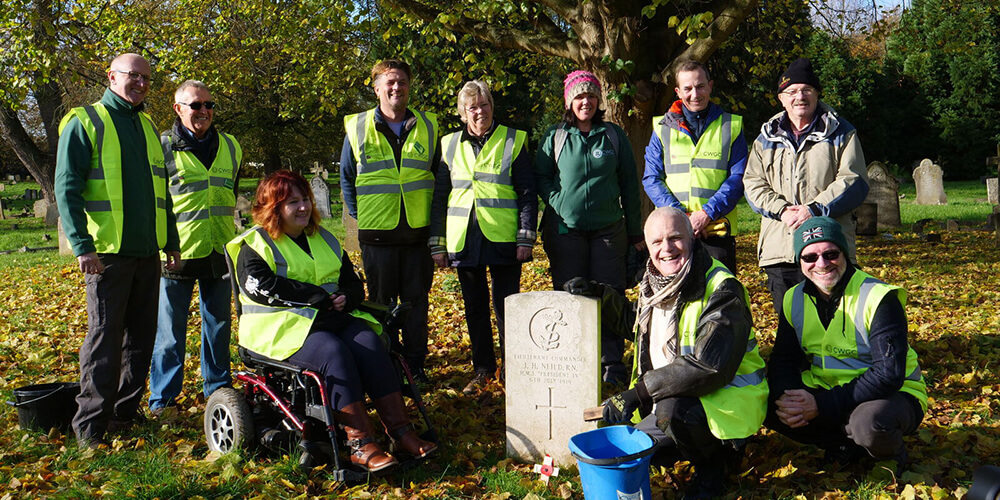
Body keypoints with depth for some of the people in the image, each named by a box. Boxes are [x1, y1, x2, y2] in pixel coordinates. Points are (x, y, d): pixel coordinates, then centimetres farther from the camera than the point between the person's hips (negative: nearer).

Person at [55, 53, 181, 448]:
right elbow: (67, 189, -8)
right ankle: (90, 426, 4)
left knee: (141, 336, 10)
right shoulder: (85, 122, -2)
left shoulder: (147, 126, 18)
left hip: (147, 251, 7)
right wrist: (82, 245, -16)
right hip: (108, 251, -6)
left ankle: (125, 411, 22)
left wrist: (172, 241, 19)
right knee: (105, 337, -5)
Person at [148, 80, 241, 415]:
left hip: (219, 252, 5)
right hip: (177, 252, -4)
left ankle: (218, 389, 26)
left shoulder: (230, 147, 11)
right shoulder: (162, 147, -3)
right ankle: (162, 398, 15)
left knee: (219, 324, 13)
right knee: (170, 330, 3)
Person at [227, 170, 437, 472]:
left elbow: (352, 283, 22)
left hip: (329, 319, 6)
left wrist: (346, 298, -5)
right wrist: (318, 297, -16)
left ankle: (400, 430, -26)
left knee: (369, 342, -24)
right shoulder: (255, 245, 3)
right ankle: (360, 445, -35)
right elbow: (262, 287, -15)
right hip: (281, 327, -5)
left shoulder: (324, 240, 22)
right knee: (333, 351, -33)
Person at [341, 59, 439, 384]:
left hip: (418, 232, 1)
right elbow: (347, 178, 12)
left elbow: (438, 176, 15)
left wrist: (431, 217, 9)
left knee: (417, 300, 8)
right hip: (377, 234, -1)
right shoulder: (357, 129, 2)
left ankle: (416, 364, 20)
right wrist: (359, 216, 6)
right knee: (382, 303, 8)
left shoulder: (427, 127, 6)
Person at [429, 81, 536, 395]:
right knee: (475, 307, 11)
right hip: (464, 240, 3)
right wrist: (437, 243, 7)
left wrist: (526, 237, -7)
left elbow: (527, 192, 1)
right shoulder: (450, 145, 11)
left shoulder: (513, 140, 3)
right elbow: (440, 197, 13)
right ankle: (483, 368, 25)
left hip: (503, 239, -3)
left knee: (507, 307, 2)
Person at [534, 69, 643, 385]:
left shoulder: (614, 135, 8)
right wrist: (557, 202, -7)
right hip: (566, 229, 0)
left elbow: (629, 184, 11)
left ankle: (612, 365, 11)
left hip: (608, 228, 1)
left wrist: (635, 231, 10)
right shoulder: (555, 137, 5)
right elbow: (540, 176, 10)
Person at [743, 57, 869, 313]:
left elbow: (854, 181, -1)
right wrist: (782, 210, -10)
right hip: (779, 250, 3)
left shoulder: (841, 133, 9)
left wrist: (814, 209, -14)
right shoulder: (766, 138, 16)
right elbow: (753, 184, 8)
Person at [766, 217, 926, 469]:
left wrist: (822, 404, -31)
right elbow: (783, 360, 2)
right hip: (826, 390, 6)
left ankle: (892, 455, -2)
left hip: (892, 394, -5)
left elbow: (889, 374, -25)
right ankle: (848, 441, 0)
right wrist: (785, 398, -22)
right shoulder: (794, 299, 0)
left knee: (869, 422, -39)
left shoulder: (879, 297, -19)